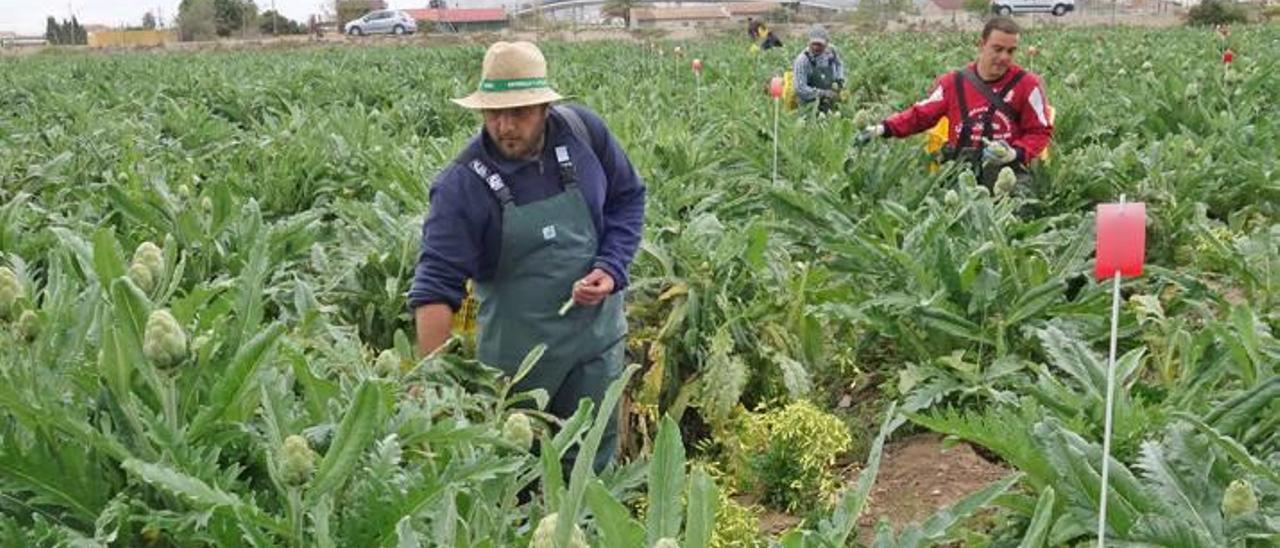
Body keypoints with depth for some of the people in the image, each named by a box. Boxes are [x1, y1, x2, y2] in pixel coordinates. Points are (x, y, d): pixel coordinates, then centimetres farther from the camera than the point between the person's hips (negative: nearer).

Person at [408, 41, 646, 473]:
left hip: (596, 334, 3)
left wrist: (611, 268, -10)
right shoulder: (462, 185, -20)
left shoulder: (584, 131, -10)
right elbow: (436, 283, -22)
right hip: (515, 350, -2)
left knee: (593, 460, 15)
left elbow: (627, 197, 5)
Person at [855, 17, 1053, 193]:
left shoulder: (1026, 84, 3)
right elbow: (920, 114, 15)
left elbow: (1040, 132, 6)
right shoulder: (954, 83, 9)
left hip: (1007, 170, -2)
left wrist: (1015, 154, -13)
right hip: (960, 169, 2)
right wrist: (883, 128, 0)